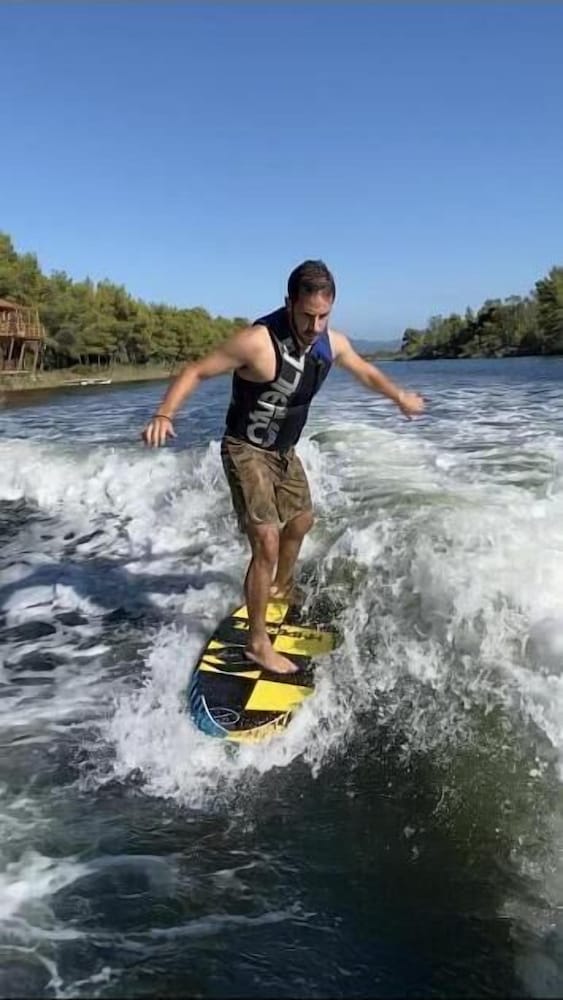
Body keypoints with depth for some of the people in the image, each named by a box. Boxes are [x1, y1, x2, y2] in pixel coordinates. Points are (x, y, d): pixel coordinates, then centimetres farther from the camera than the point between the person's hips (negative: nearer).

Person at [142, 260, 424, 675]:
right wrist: (164, 414, -36)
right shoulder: (258, 341, -27)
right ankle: (258, 641, 0)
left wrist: (401, 397, 27)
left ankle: (282, 588, 53)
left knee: (301, 520, 24)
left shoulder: (332, 344, -6)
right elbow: (196, 372, -22)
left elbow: (365, 371, 15)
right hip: (247, 451, -8)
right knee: (267, 542, -16)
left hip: (285, 451, 8)